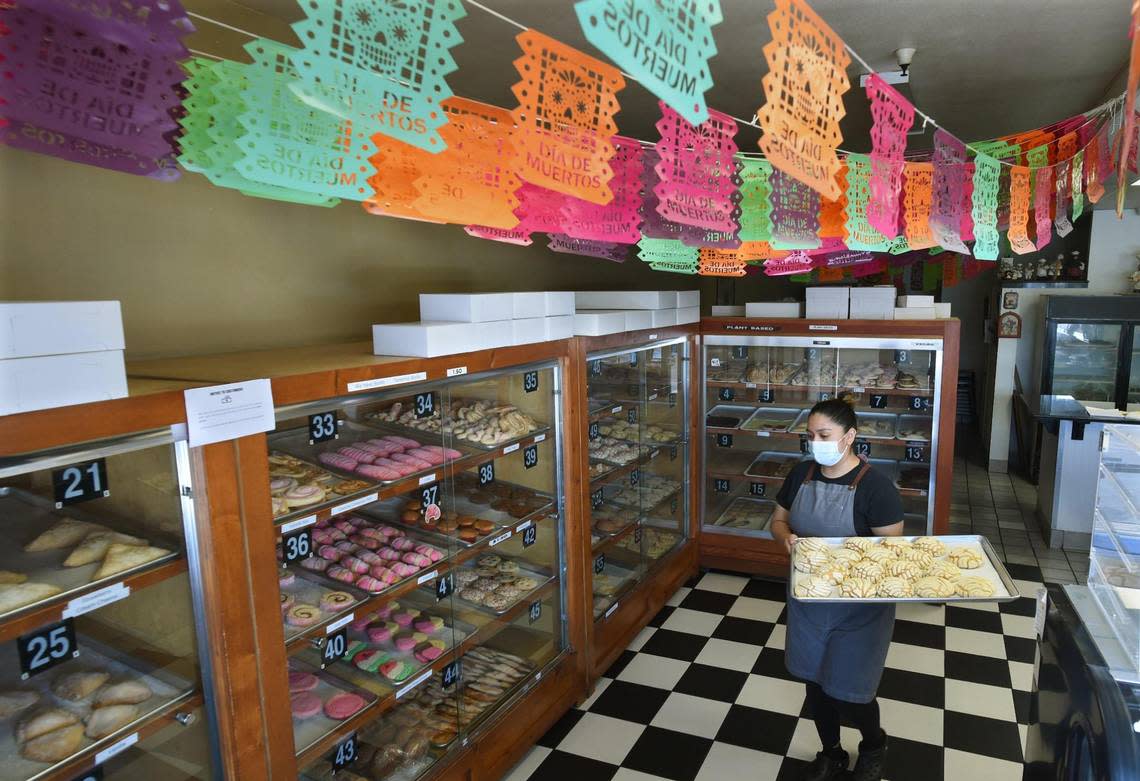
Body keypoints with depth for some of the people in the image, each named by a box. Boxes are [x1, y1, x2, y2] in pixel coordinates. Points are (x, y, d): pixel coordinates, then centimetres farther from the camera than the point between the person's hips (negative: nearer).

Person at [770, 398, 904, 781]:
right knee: (815, 682, 16)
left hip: (858, 607, -5)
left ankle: (874, 746, 40)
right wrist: (787, 537, -13)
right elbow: (778, 520, 9)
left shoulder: (875, 486, -18)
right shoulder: (801, 474, -3)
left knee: (848, 692, 6)